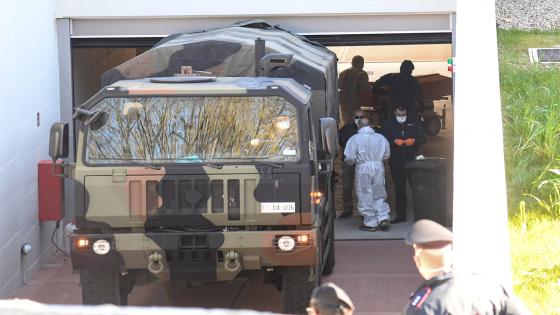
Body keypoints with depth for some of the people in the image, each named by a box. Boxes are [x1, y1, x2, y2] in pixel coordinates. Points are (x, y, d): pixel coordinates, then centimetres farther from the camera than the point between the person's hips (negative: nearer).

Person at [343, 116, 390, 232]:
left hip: (363, 169, -4)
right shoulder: (381, 138, 4)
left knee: (365, 196, 5)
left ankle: (370, 223, 8)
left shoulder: (355, 139, -8)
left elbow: (350, 158, -10)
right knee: (379, 195, 16)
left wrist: (351, 162, 12)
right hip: (379, 167, 4)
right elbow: (386, 155, 11)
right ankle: (383, 218, 5)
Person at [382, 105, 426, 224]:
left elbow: (423, 138, 6)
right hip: (396, 160, 0)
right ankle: (401, 215, 5)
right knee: (399, 187, 2)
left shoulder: (413, 122, 8)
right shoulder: (389, 124, 7)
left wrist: (413, 141, -15)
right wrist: (395, 141, -18)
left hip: (412, 158, 0)